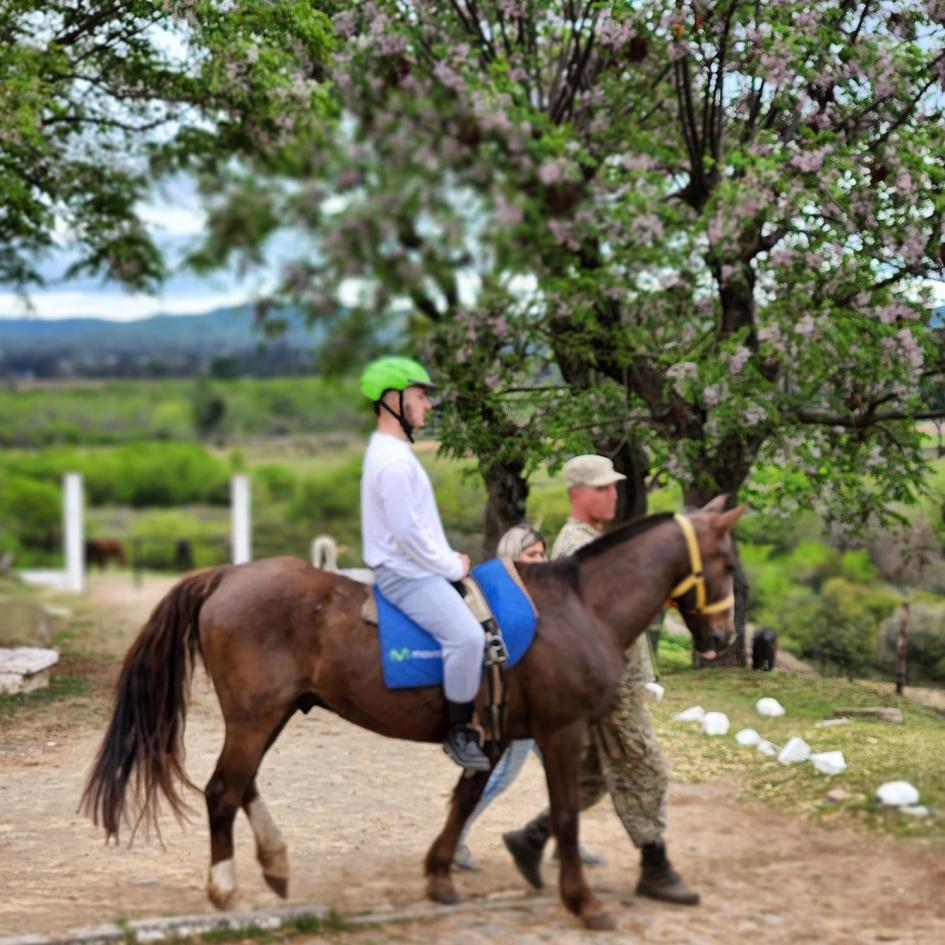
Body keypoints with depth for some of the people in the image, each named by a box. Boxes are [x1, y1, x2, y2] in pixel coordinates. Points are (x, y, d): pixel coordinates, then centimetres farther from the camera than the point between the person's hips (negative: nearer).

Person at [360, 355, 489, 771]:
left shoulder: (392, 452, 15)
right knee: (466, 635, -26)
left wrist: (450, 562, 14)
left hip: (414, 569, 12)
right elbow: (408, 533, -23)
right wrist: (453, 565, -12)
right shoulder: (393, 462, -20)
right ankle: (460, 733, -18)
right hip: (405, 575, -12)